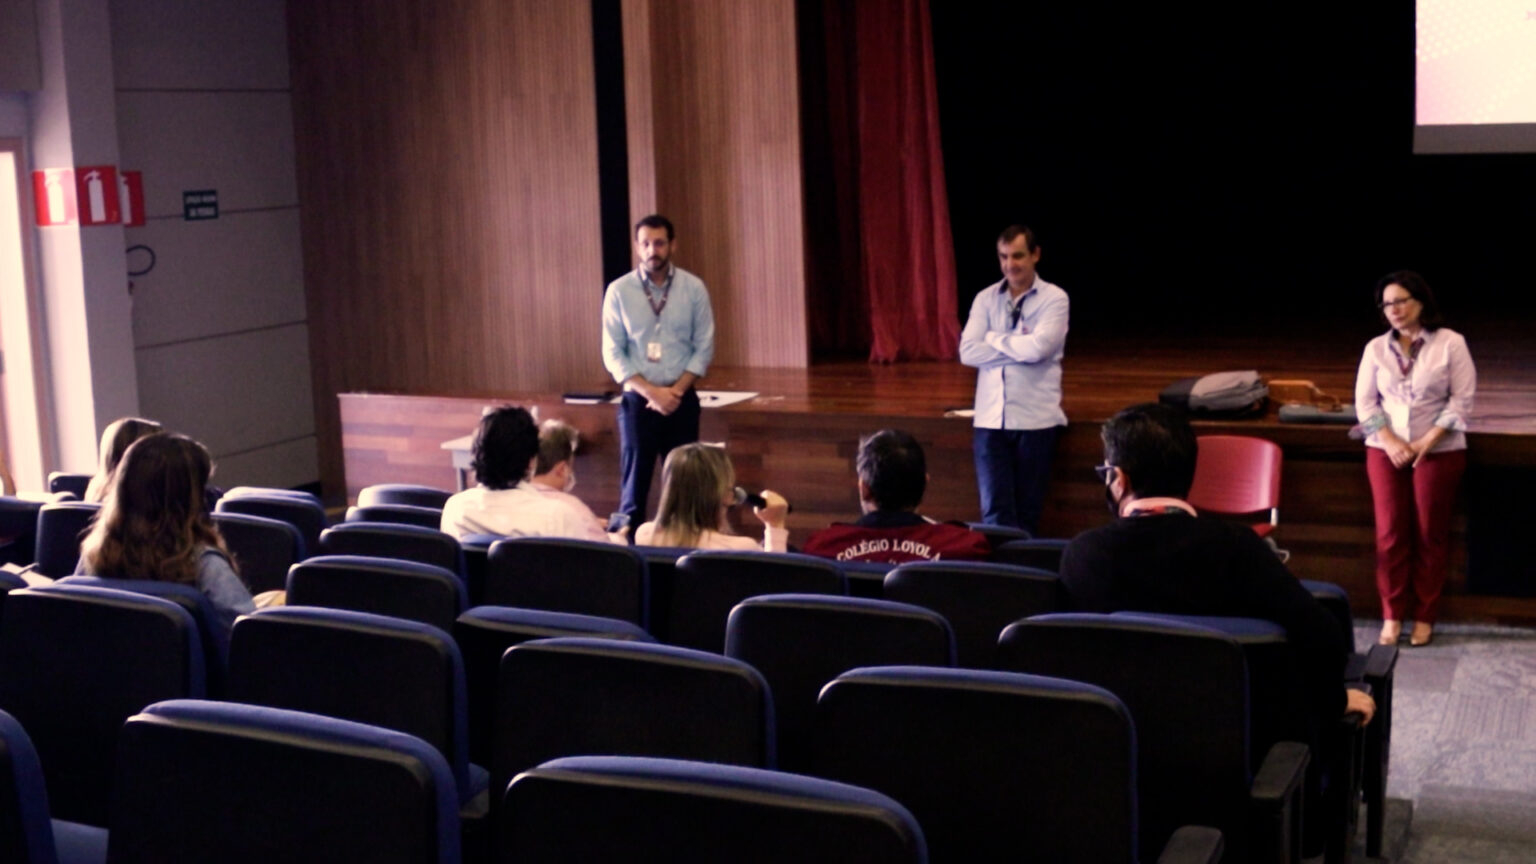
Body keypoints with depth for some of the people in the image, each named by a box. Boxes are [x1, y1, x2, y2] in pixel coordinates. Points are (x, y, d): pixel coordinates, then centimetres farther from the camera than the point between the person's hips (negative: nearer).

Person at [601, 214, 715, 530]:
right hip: (637, 400, -1)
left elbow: (704, 347, -1)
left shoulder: (693, 288, -1)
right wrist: (652, 392, -14)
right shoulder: (619, 291, -3)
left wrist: (676, 391, -12)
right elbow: (613, 353, -4)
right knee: (635, 480, 4)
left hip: (682, 400, 1)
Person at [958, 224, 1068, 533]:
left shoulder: (1054, 299, -1)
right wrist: (1019, 348, -10)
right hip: (991, 418, 2)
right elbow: (968, 352, -4)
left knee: (1027, 512, 5)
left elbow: (1038, 348, -17)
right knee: (995, 511, -3)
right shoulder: (985, 299, 9)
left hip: (1035, 418, -2)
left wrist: (994, 338, -2)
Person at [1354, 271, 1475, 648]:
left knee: (1430, 534, 4)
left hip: (1439, 451, -2)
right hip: (1386, 450, 2)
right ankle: (1392, 615, 10)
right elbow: (1365, 402, 2)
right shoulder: (1376, 348, 4)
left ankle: (1424, 616, 12)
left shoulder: (1450, 343, -4)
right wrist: (1390, 442, -12)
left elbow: (1462, 400, -7)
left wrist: (1427, 442, -14)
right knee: (1390, 533, 1)